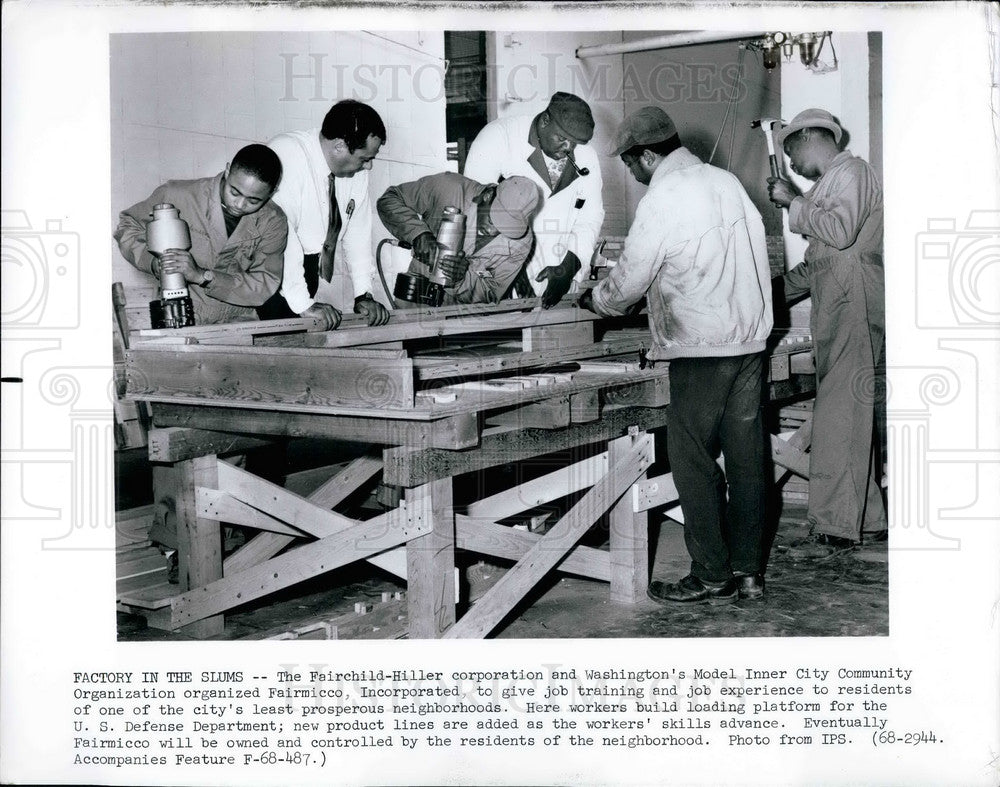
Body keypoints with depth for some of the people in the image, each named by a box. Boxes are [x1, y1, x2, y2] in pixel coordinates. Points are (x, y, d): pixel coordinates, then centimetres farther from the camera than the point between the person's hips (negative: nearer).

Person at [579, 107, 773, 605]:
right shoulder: (726, 181, 12)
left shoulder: (662, 199, -10)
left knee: (693, 461, 1)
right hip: (751, 337, 8)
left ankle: (713, 577, 6)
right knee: (746, 455, 10)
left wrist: (595, 300, 14)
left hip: (701, 346, -8)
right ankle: (748, 571, 17)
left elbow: (630, 279, -7)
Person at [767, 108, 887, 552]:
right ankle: (868, 519, 15)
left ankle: (837, 526, -10)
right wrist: (778, 287, 31)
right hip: (835, 309, 10)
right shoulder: (829, 183, 25)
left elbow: (841, 232, -20)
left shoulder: (850, 171, -4)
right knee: (848, 417, 9)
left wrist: (794, 203, -10)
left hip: (854, 307, -10)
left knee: (839, 417, -11)